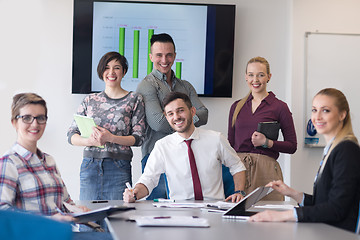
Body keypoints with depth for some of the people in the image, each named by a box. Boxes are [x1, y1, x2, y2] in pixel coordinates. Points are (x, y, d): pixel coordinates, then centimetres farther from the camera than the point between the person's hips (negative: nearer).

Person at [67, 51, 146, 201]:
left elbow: (138, 138, -1)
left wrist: (111, 138, -16)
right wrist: (90, 141, -13)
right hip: (89, 165, 2)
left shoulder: (134, 100, 5)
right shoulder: (90, 100, 12)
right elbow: (71, 135, 9)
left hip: (119, 167, -2)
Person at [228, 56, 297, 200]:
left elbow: (292, 146, 2)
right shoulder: (236, 107, 13)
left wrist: (267, 143, -11)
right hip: (238, 167, 3)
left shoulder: (279, 107, 1)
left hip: (266, 170, -3)